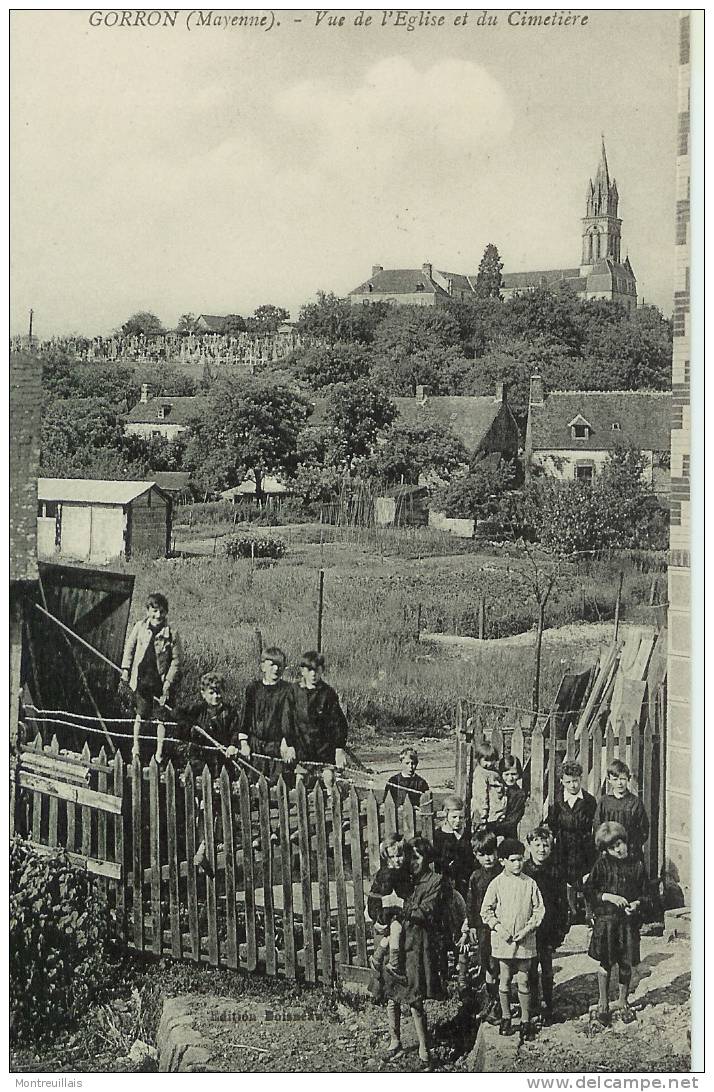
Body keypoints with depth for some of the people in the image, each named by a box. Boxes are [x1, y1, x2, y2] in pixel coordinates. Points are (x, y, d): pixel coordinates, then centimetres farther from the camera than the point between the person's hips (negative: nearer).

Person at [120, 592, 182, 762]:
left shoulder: (171, 634, -8)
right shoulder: (140, 627, -1)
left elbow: (176, 660, -4)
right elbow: (129, 648, 10)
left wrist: (168, 683, -8)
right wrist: (126, 670, 6)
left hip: (161, 681, -1)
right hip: (141, 678, 1)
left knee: (161, 718, 5)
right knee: (141, 715, 9)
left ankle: (159, 754, 19)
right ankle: (136, 746, 31)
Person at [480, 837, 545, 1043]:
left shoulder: (529, 883, 0)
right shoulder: (497, 883, -1)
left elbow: (539, 909, 3)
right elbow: (486, 910, 2)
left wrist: (528, 928, -8)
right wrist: (498, 927, -10)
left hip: (525, 939, 0)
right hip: (503, 939, 0)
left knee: (523, 981, 3)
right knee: (504, 980, 7)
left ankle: (525, 1021, 12)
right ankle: (505, 1018, 20)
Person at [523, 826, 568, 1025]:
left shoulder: (555, 872, -1)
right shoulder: (523, 871, -2)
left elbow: (563, 903, 2)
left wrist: (560, 930, -2)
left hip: (548, 929, 0)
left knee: (547, 971, 7)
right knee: (530, 970, 7)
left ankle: (548, 1007, 18)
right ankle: (532, 1006, 19)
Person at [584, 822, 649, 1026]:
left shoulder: (637, 865, 3)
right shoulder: (602, 864, -2)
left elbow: (644, 894, 8)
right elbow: (589, 890, -3)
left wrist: (637, 904, -12)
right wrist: (610, 897, -14)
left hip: (629, 920, 2)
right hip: (606, 919, -2)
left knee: (626, 964, 7)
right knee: (606, 963, 2)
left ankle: (623, 1002, 27)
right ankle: (603, 1004, 18)